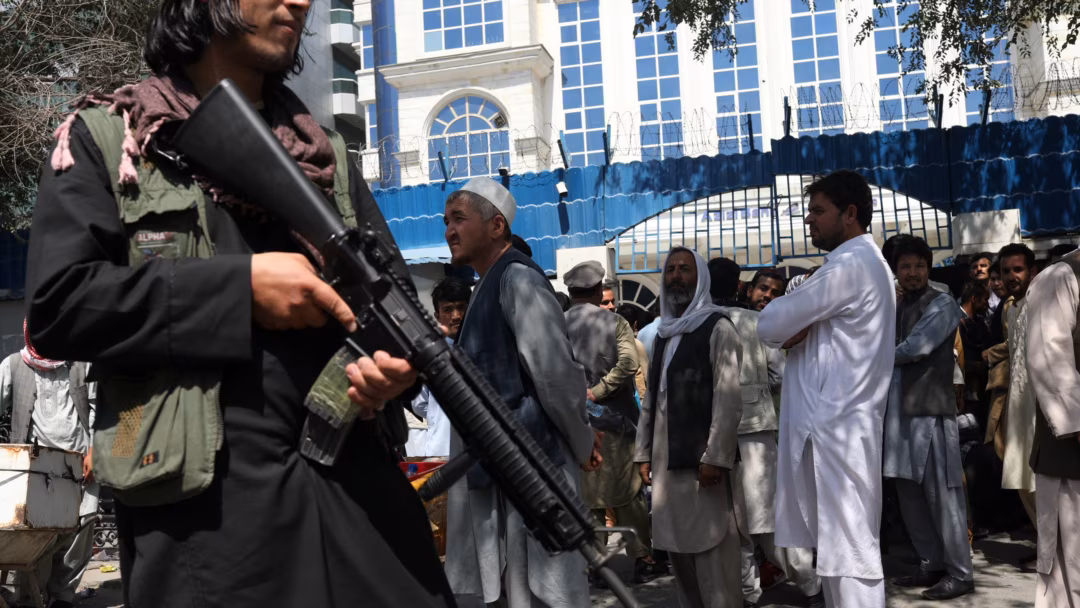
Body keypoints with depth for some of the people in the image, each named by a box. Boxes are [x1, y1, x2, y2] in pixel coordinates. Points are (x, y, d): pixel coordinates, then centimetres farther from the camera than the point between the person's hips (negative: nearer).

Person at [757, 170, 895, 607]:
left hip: (836, 427, -10)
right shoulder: (866, 263, 20)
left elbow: (770, 326, -15)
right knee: (837, 545, 13)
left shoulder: (849, 265, -14)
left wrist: (787, 325, 7)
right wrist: (796, 329, -3)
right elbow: (802, 328, 19)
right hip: (839, 421, 10)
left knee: (848, 548, -7)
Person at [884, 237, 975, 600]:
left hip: (931, 411, -7)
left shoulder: (942, 305, -4)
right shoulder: (895, 310, 18)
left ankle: (959, 574, 6)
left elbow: (915, 348, -16)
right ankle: (931, 565, 22)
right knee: (910, 495, 11)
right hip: (899, 412, 7)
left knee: (942, 495, -3)